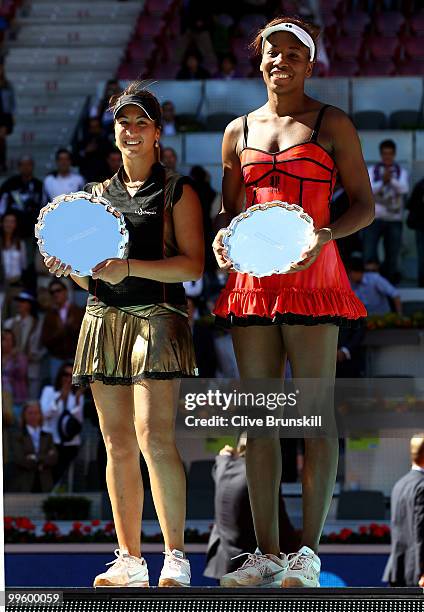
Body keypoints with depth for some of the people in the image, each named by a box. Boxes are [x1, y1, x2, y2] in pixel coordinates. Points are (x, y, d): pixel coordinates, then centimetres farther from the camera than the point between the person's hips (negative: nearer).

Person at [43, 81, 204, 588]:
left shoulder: (177, 192, 4)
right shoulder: (98, 194, 18)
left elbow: (192, 264, -6)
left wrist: (127, 267, -16)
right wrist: (69, 267, -1)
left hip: (156, 316, -5)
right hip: (104, 318, 5)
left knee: (154, 436, -17)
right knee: (117, 445, 3)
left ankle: (176, 557, -13)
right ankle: (129, 561, 5)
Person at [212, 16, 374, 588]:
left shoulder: (332, 125, 3)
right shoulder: (239, 130, 15)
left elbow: (364, 204, 2)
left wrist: (327, 235, -17)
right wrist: (222, 237, -2)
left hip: (311, 275, -4)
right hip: (252, 278, 4)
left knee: (315, 414, -6)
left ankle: (309, 552, -5)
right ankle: (267, 551, 6)